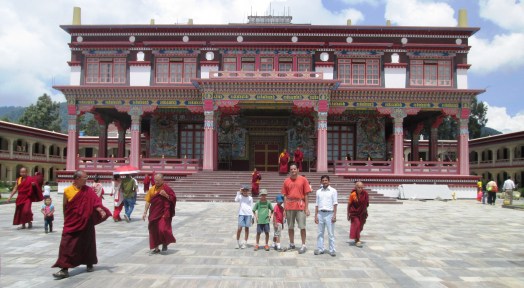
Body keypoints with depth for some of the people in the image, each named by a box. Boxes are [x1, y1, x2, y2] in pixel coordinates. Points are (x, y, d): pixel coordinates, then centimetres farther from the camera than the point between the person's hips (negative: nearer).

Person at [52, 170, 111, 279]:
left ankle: (89, 264, 30)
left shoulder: (88, 190, -4)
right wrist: (66, 219, 14)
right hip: (72, 223, 0)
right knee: (67, 244, -6)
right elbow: (65, 207, 8)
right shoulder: (67, 191, -4)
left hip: (86, 222, 1)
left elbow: (95, 202, -15)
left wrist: (101, 211, -32)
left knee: (87, 243, 11)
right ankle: (64, 269, -1)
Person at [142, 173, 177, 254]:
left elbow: (173, 199, -6)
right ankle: (156, 248, 20)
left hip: (164, 213, -4)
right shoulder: (152, 189, 4)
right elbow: (148, 201, 6)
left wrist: (166, 195, -21)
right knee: (154, 230, 6)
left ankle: (165, 243, 17)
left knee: (163, 229, -13)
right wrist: (145, 212, 2)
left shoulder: (167, 188, -7)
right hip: (154, 213, 4)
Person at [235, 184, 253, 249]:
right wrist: (239, 192, -14)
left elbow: (251, 207, 8)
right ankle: (238, 242, 11)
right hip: (241, 214, -1)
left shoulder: (250, 198, 9)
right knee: (239, 228, -5)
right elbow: (236, 200, -14)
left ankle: (244, 243, 10)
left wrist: (252, 216, 3)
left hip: (248, 214, 1)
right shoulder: (240, 196, 7)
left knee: (246, 228, 3)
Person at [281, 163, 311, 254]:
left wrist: (306, 208, -4)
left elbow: (306, 195, 0)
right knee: (290, 227, 11)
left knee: (302, 227, -1)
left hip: (300, 206, -3)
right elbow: (285, 196, 8)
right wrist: (284, 209, 4)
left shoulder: (303, 179, -1)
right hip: (289, 206, 3)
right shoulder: (286, 181, 6)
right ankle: (291, 244, 25)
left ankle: (303, 245, 7)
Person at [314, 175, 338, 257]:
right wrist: (316, 215, 7)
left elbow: (335, 203, -2)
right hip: (320, 213, 3)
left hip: (329, 213, -3)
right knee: (320, 233, 7)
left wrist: (334, 215, -8)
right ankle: (320, 249, 14)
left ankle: (332, 250, 7)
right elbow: (317, 204, 12)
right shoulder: (318, 191, 11)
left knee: (331, 233, 1)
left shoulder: (333, 191, 1)